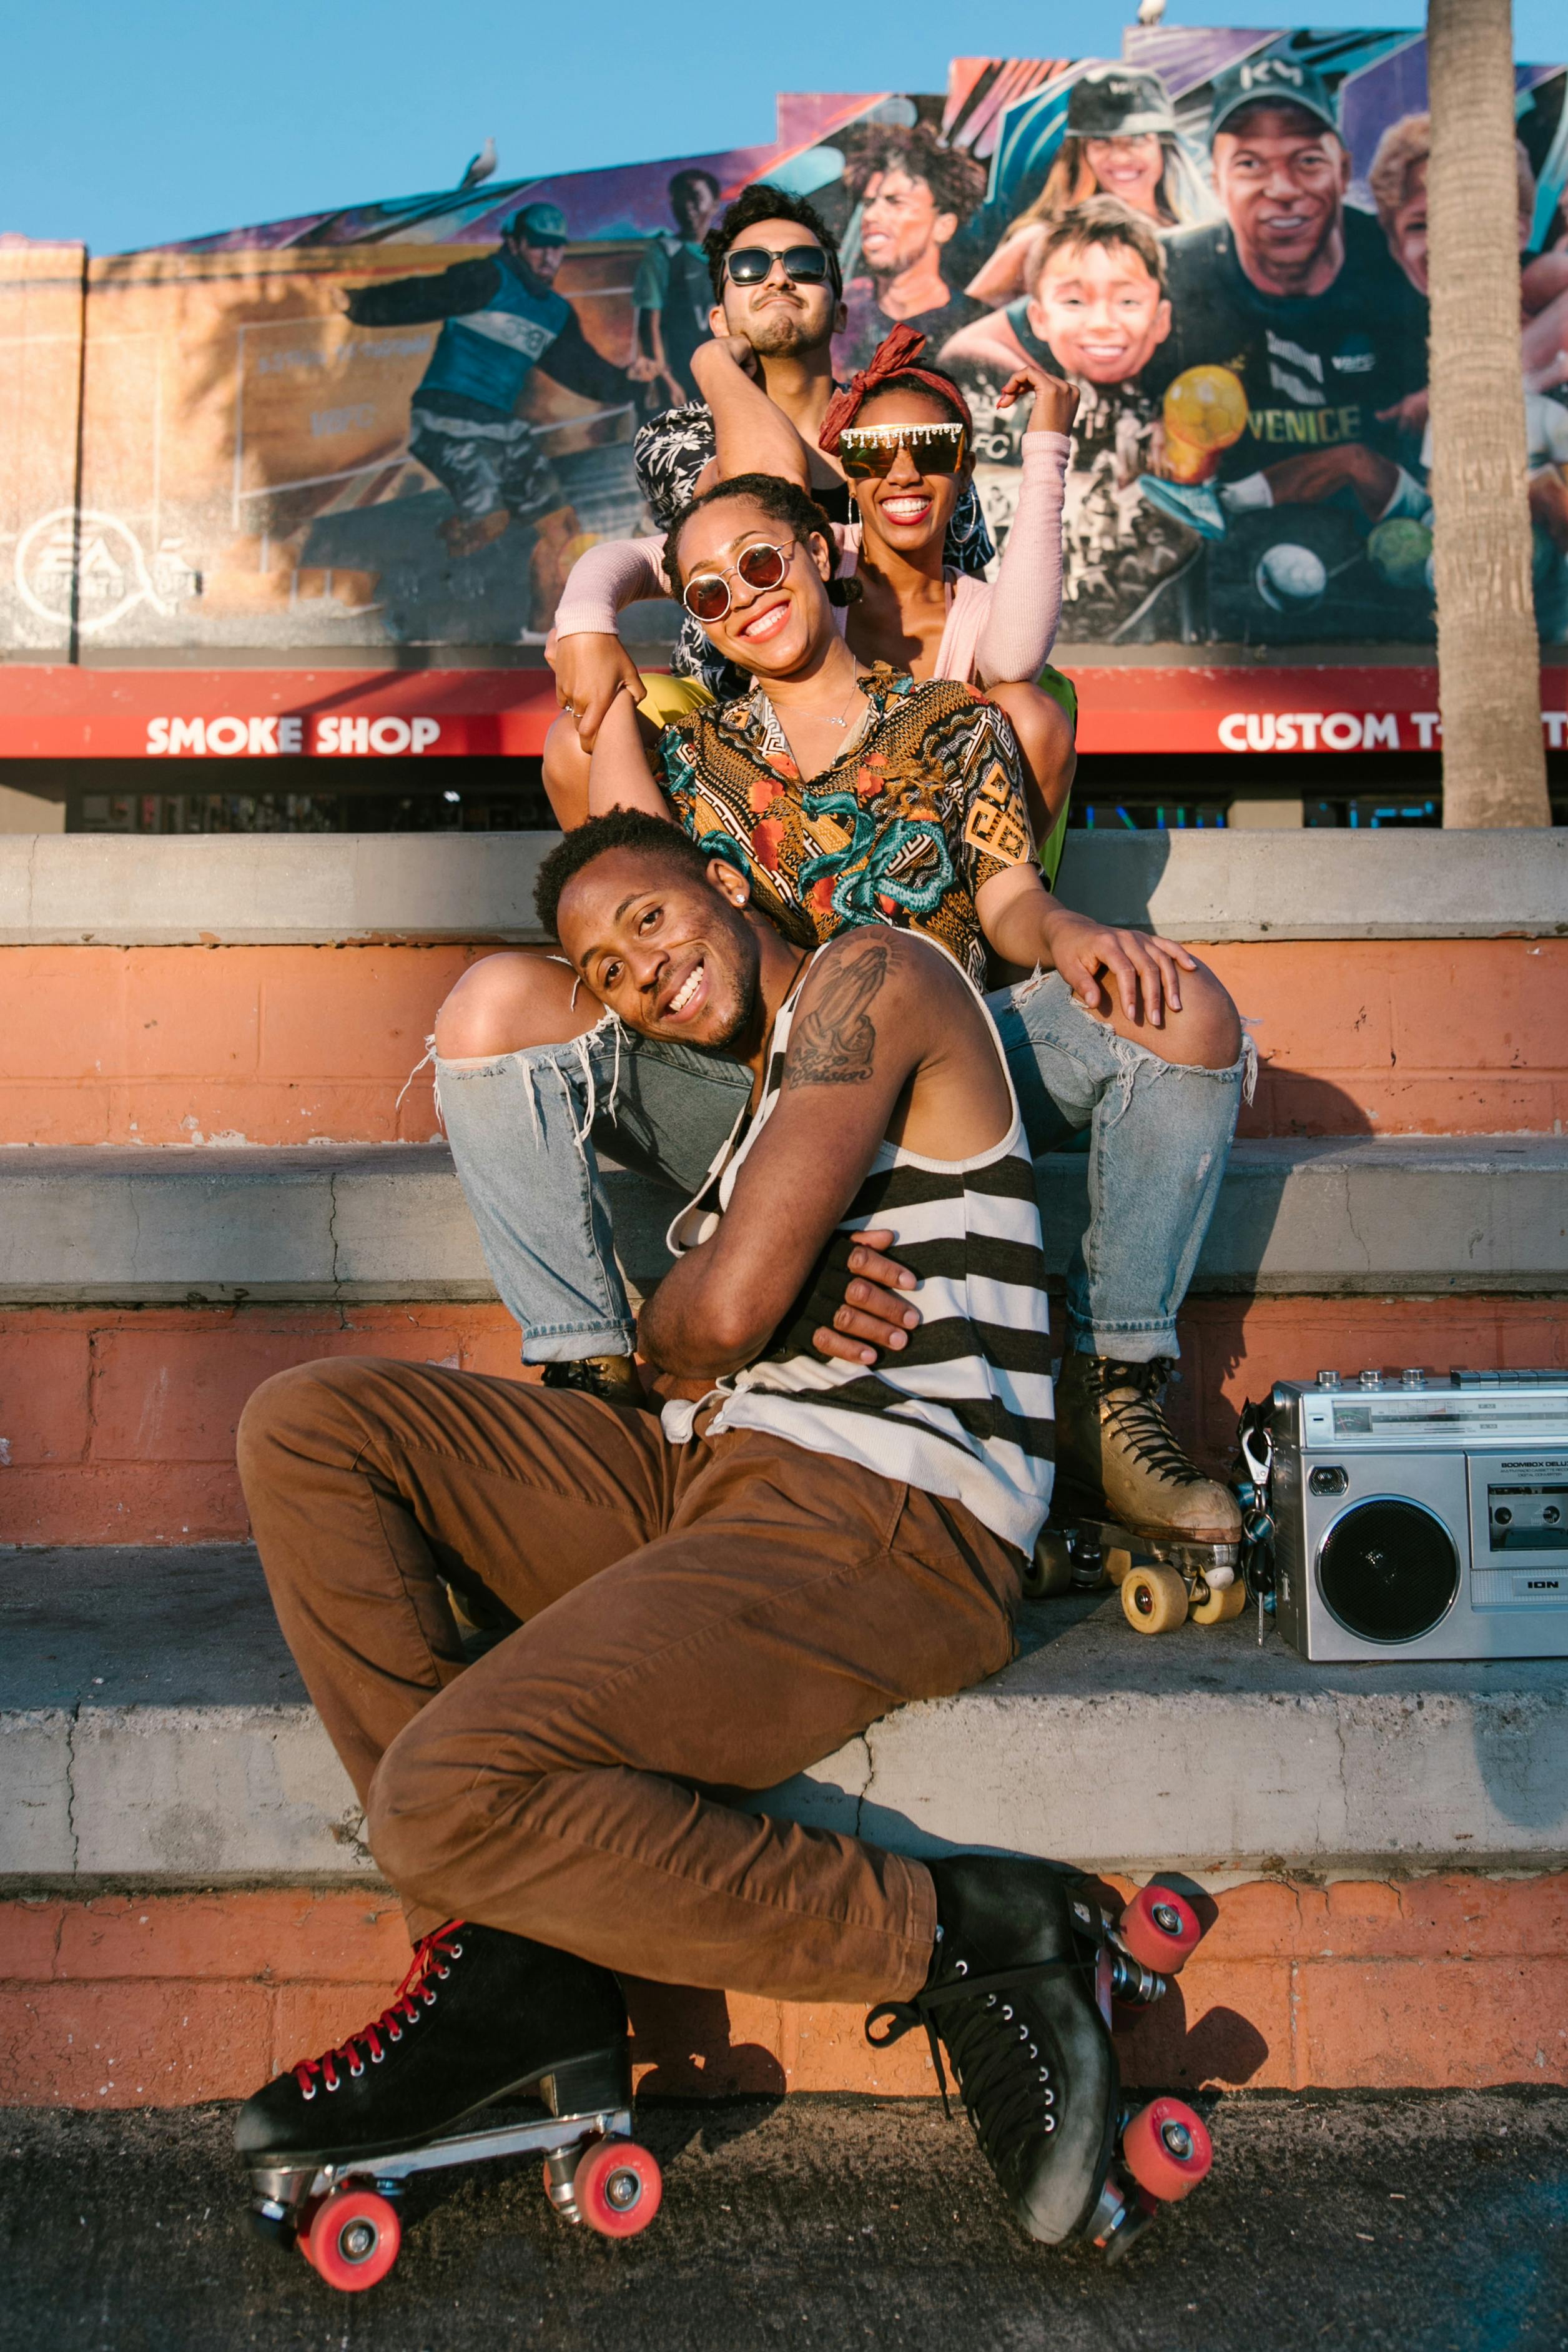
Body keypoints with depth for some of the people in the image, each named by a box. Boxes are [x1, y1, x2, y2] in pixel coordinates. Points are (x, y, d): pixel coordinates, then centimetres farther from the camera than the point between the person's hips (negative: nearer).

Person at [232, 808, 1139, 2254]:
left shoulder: (871, 975, -1)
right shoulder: (762, 1093, 28)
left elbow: (721, 1314, -11)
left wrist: (667, 1347, 8)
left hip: (882, 1525, -10)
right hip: (715, 1478, 10)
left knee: (446, 1802, -26)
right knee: (309, 1425, 0)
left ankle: (961, 1936, -10)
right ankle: (520, 1954, -6)